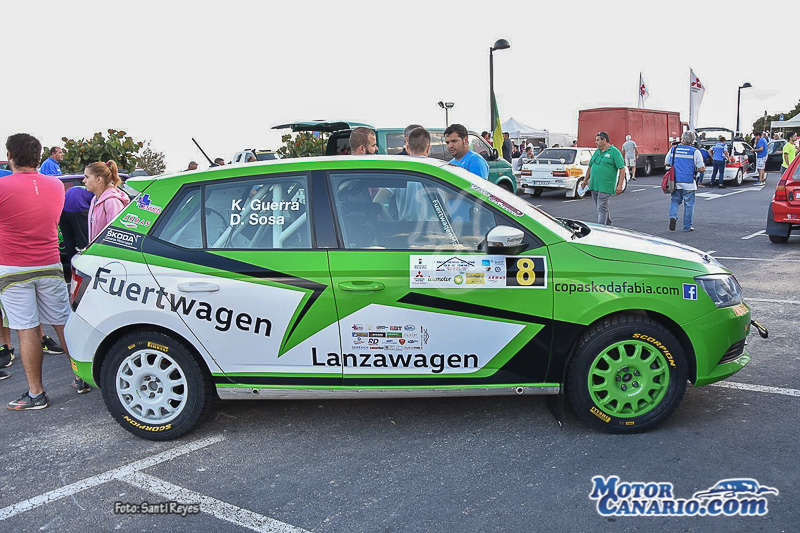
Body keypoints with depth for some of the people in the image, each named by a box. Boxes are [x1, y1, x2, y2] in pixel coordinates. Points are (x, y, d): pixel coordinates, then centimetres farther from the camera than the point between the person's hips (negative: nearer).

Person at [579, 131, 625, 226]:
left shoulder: (614, 152, -6)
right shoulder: (597, 152, 16)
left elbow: (622, 169, -9)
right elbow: (590, 167, 25)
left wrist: (620, 185, -15)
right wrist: (585, 180, 20)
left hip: (605, 187, -7)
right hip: (594, 186, 7)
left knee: (602, 208, -11)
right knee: (603, 208, 16)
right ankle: (608, 226, 30)